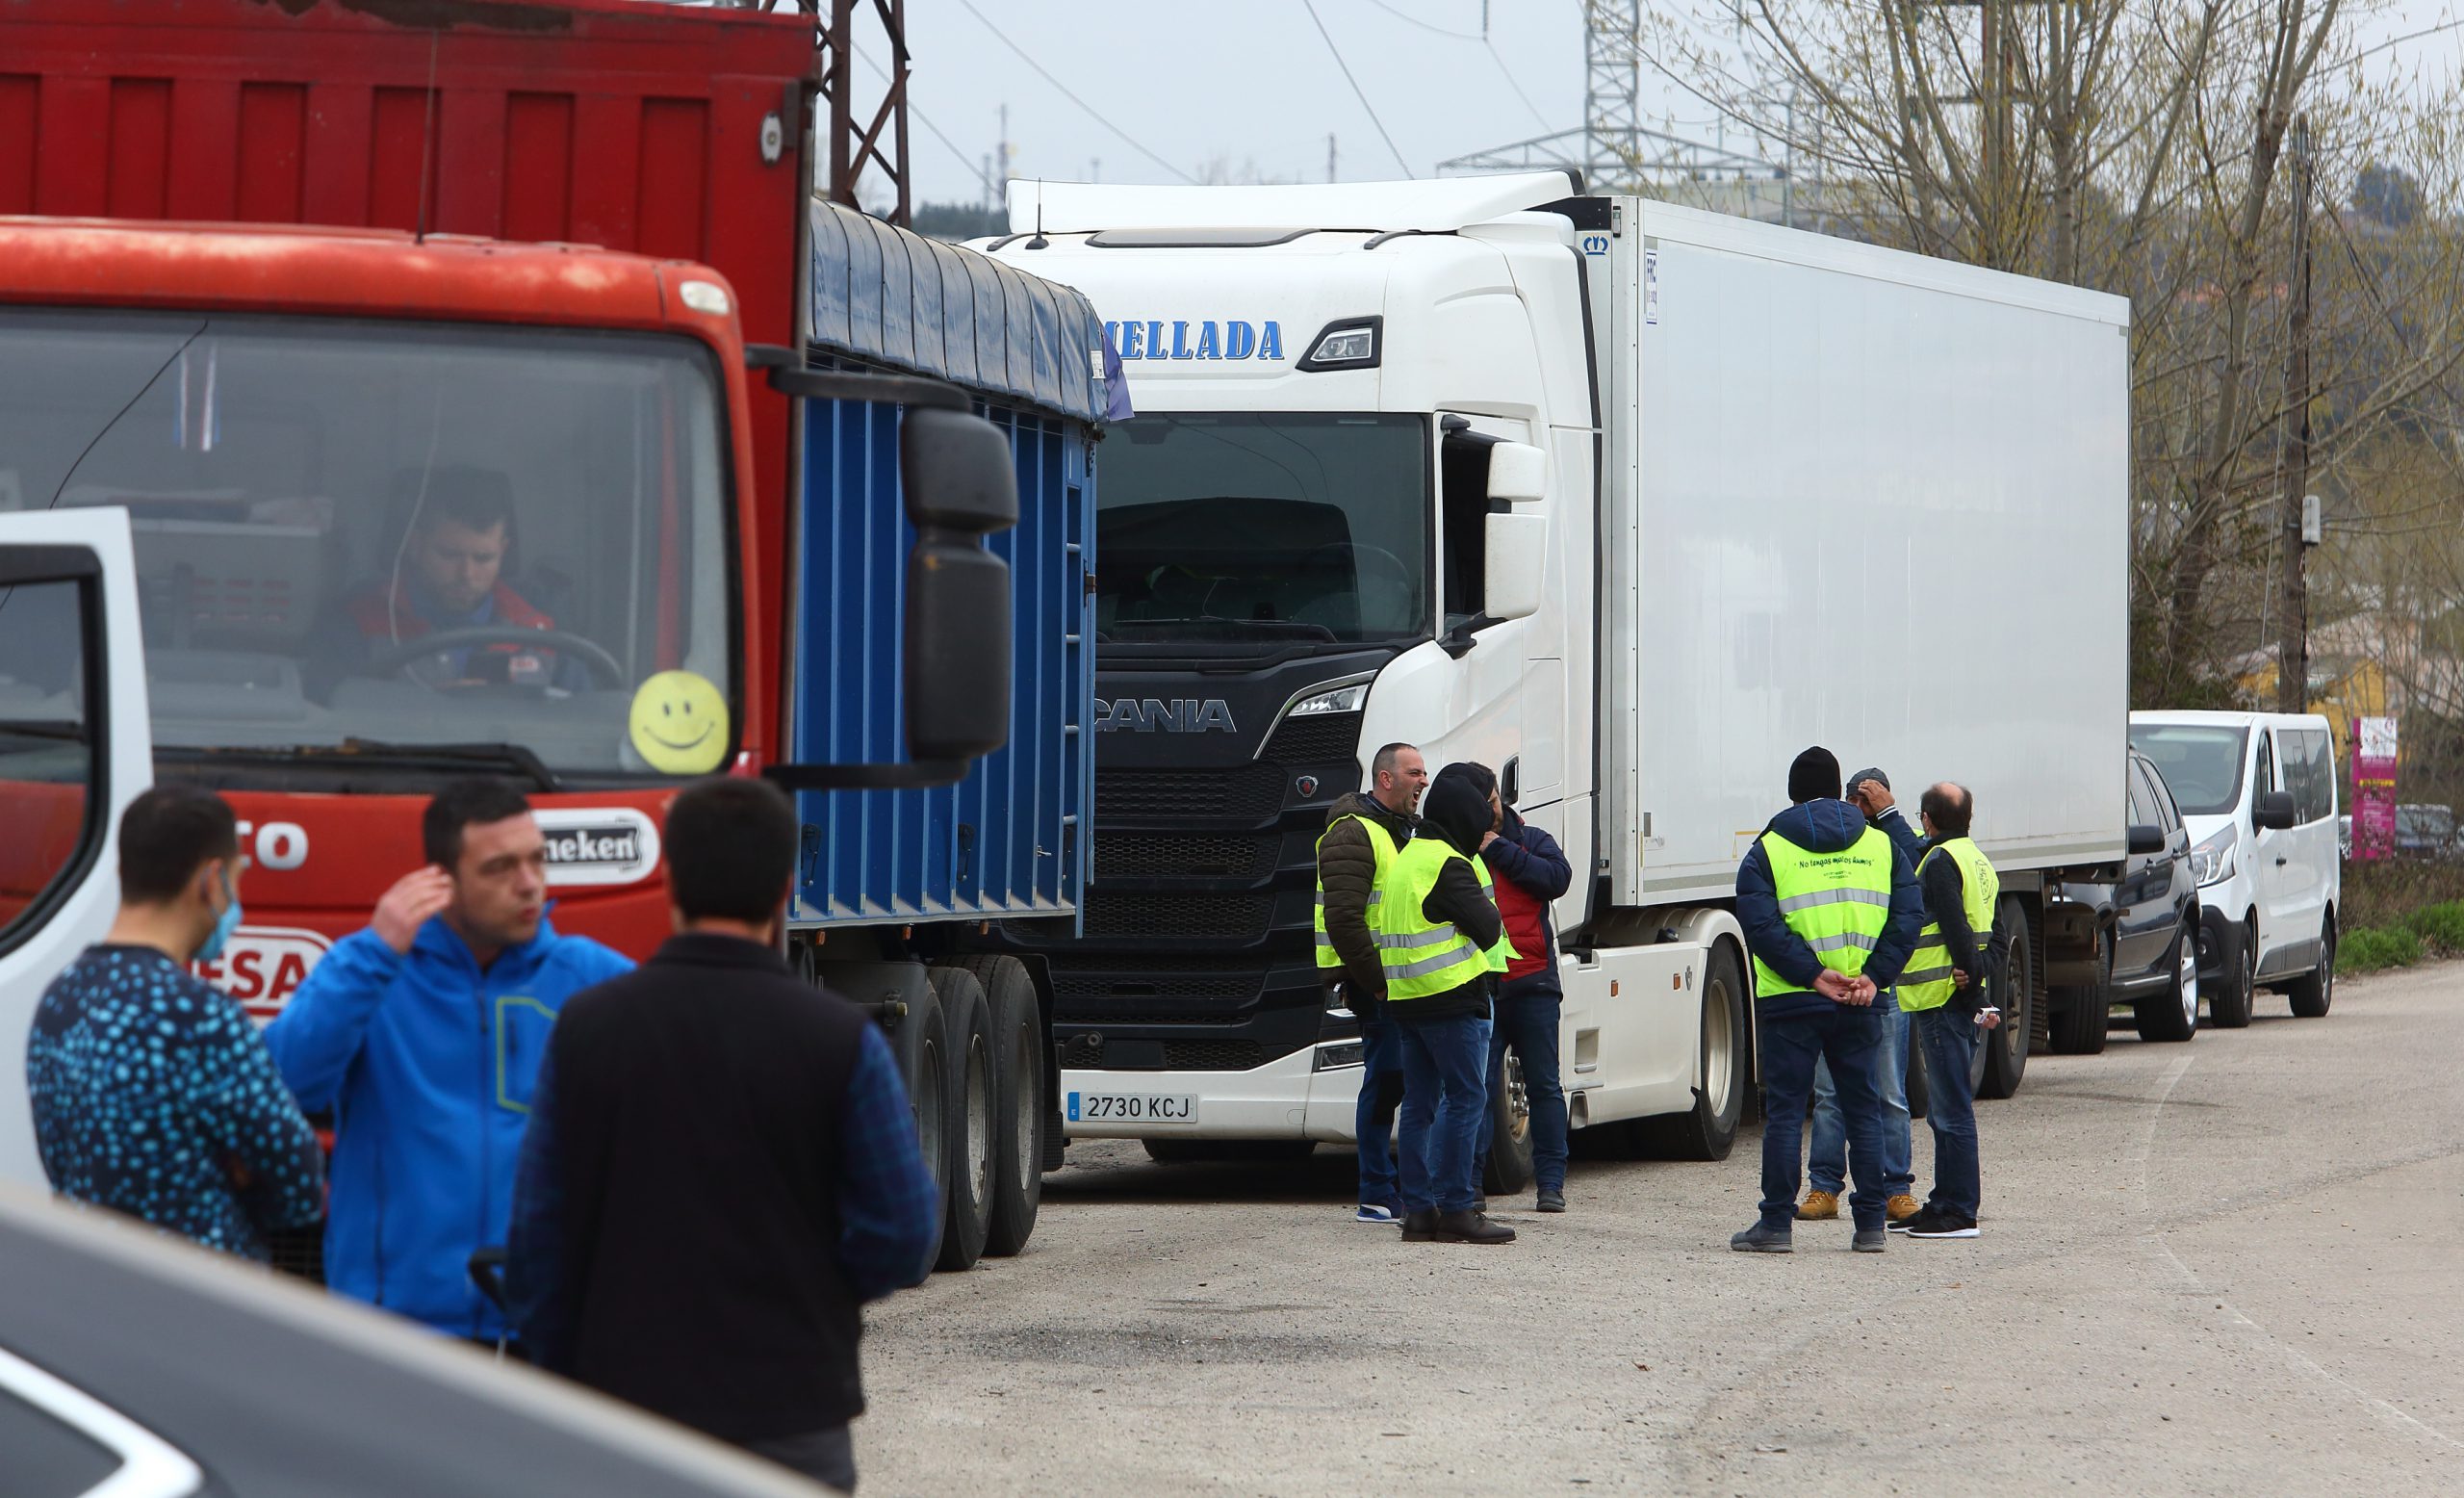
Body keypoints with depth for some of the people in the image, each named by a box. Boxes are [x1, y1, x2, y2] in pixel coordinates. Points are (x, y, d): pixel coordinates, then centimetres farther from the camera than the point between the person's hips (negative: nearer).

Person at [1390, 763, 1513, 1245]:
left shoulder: (1409, 857, 17)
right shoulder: (1448, 866, -13)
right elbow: (1489, 928, -14)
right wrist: (1485, 915, 5)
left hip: (1406, 1001, 9)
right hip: (1451, 998, -9)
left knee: (1420, 1102, 10)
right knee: (1466, 1098, -7)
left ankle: (1418, 1209, 9)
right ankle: (1455, 1208, -10)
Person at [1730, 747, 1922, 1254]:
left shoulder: (1768, 850, 0)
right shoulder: (1880, 844, 9)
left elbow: (1760, 925, -12)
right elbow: (1909, 916, -1)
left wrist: (1815, 976, -14)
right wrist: (1874, 976, -7)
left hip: (1790, 1003, -3)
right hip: (1859, 1005, 3)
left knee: (1784, 1112, 2)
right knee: (1863, 1110, 10)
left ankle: (1777, 1223, 1)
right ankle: (1871, 1225, 9)